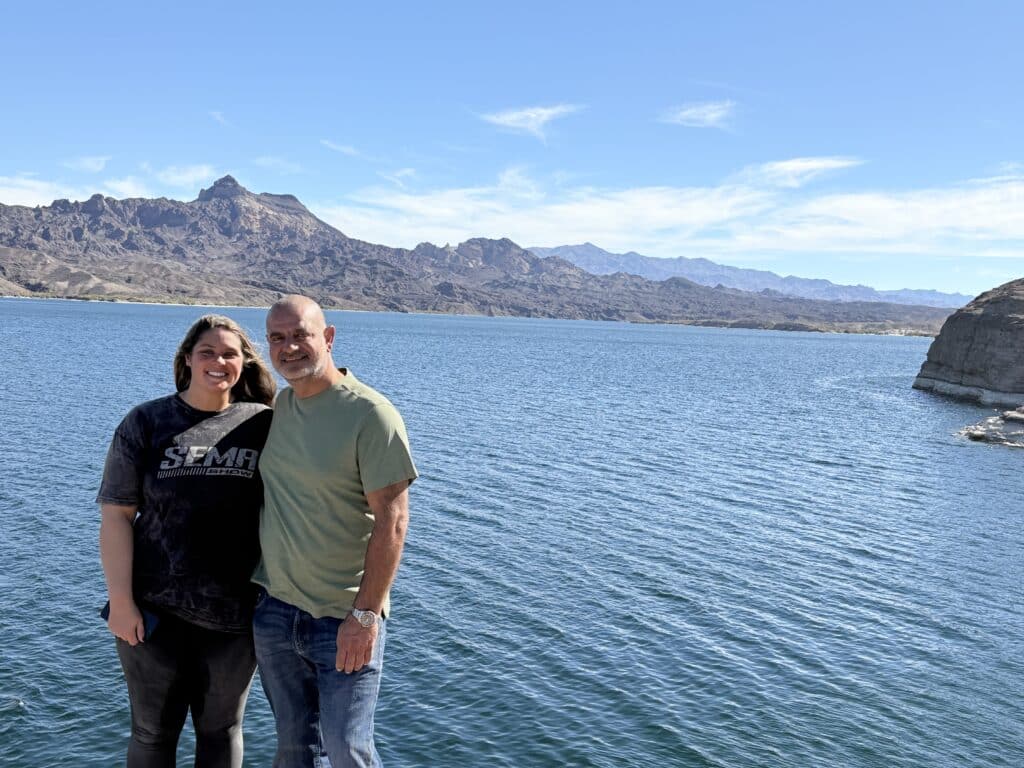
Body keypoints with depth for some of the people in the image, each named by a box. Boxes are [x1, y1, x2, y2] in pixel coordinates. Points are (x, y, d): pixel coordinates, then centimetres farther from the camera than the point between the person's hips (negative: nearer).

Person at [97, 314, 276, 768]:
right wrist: (121, 601, -9)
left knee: (221, 731, 17)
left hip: (235, 612, 1)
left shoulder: (262, 424, -1)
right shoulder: (147, 423, -2)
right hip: (155, 611, 0)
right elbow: (116, 514, -4)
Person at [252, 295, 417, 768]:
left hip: (344, 618, -6)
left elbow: (392, 520, -18)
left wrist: (365, 614, -19)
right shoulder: (276, 406, 5)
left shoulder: (370, 414, -16)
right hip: (274, 609, 6)